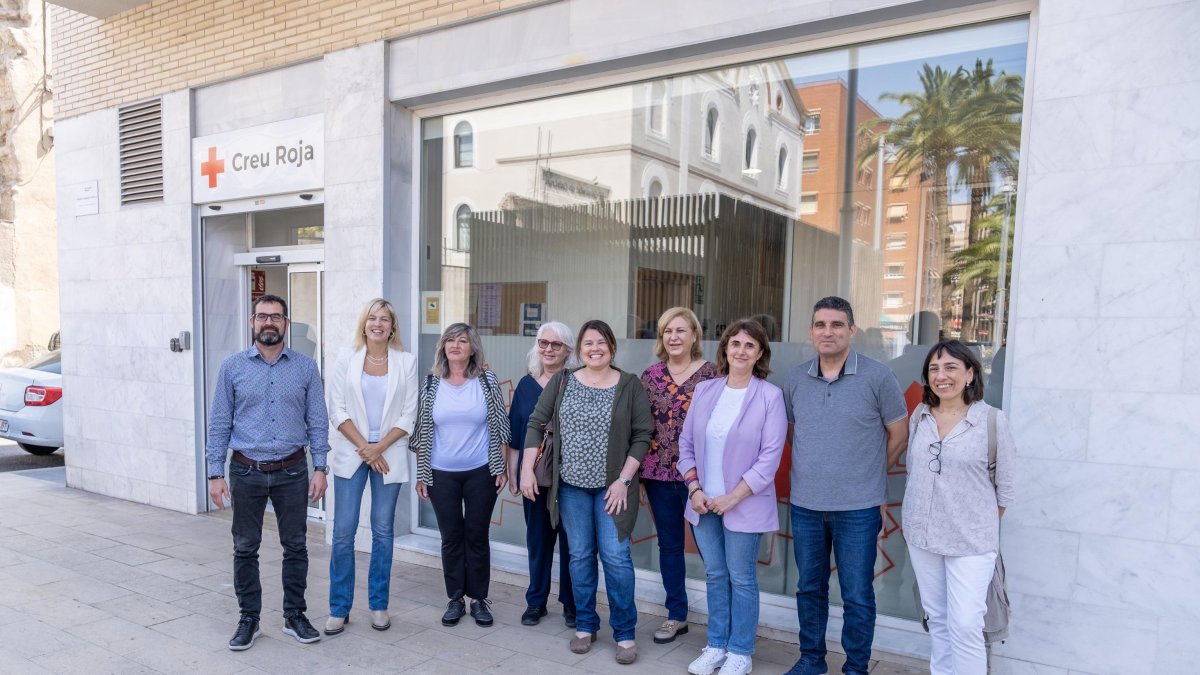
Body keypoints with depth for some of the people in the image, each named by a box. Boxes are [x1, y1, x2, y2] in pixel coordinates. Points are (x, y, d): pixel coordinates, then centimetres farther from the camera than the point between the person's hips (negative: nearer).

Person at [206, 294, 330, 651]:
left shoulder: (306, 367, 0)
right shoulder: (233, 367, 0)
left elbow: (317, 421, 1)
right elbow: (219, 423, 1)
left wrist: (320, 468, -4)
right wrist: (215, 474, -3)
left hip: (292, 471, 0)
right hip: (246, 472, 0)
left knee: (296, 547, 9)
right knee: (245, 549, 10)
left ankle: (295, 615, 24)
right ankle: (249, 618, 26)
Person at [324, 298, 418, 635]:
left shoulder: (406, 361, 1)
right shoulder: (347, 359, 2)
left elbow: (409, 414, -1)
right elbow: (337, 409, -2)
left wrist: (379, 447, -10)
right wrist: (363, 447, -9)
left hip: (389, 455, 0)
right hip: (350, 453, 0)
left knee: (383, 531, 8)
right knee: (343, 531, 1)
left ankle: (379, 606, 20)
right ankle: (339, 608, 14)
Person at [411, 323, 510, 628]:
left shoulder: (487, 381, -3)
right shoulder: (431, 384, 0)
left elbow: (499, 427, 1)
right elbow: (421, 432, 4)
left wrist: (502, 467, -2)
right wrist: (420, 474, 3)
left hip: (481, 472, -1)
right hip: (441, 474, 1)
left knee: (477, 535, 8)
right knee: (451, 537, 10)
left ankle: (479, 598, 23)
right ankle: (455, 599, 25)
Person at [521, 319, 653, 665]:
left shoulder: (630, 385, -5)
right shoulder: (562, 382, 1)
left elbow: (643, 435, -6)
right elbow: (536, 422, 3)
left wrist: (623, 480, -12)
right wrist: (527, 469, -5)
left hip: (611, 486, -2)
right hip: (571, 484, 2)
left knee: (615, 555, -3)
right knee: (580, 555, 10)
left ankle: (625, 633, 14)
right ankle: (585, 625, 27)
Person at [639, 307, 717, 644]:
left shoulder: (711, 374, -5)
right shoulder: (650, 376, 5)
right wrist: (636, 471, 5)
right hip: (659, 473, 4)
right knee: (669, 544, 14)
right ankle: (676, 615, 29)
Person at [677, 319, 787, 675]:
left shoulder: (770, 396, -10)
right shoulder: (704, 390, 3)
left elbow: (770, 457, -13)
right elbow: (686, 443, 6)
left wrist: (733, 497, -15)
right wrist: (694, 489, -4)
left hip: (744, 506, -4)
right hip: (704, 503, 4)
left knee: (741, 578, 9)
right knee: (715, 575, 16)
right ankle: (716, 645, 32)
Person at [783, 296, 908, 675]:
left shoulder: (876, 377, -8)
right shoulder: (796, 379, 3)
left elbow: (898, 434, 1)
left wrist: (867, 474, 6)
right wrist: (812, 466, 8)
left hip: (858, 509, -3)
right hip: (804, 506, 4)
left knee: (857, 596, 7)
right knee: (809, 588, 16)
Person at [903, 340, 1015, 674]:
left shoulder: (992, 420, -10)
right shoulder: (919, 416, 2)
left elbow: (1006, 487, -3)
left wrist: (981, 525, 3)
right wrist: (916, 518, 13)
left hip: (970, 542, -4)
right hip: (921, 535, 4)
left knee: (965, 626, -4)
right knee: (937, 619, 15)